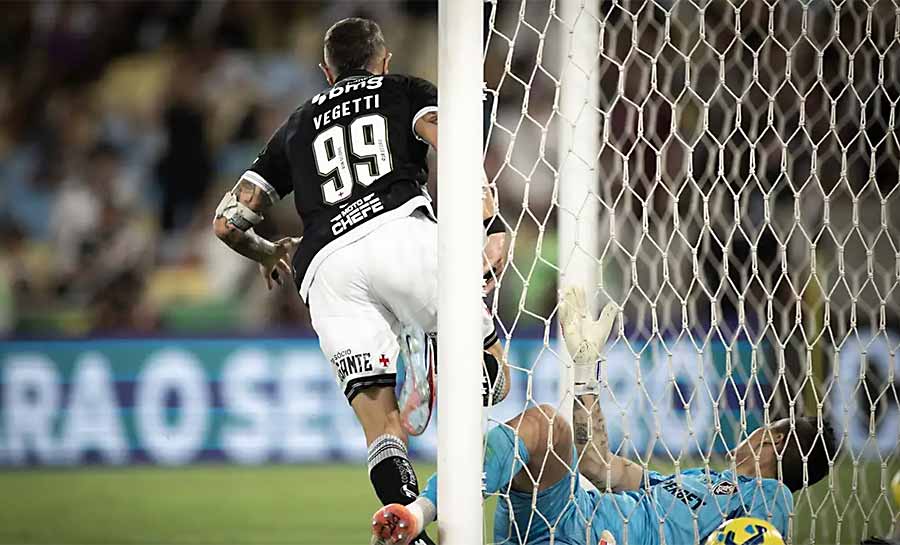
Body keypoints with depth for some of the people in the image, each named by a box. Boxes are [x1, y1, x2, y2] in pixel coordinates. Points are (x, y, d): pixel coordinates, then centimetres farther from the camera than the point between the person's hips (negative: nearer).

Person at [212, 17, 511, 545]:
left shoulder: (298, 126, 34)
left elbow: (227, 220, 32)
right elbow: (452, 145, 3)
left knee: (382, 430, -3)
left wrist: (267, 253, 52)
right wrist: (493, 226, -4)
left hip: (326, 265, 2)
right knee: (495, 375, 4)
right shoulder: (407, 91, 26)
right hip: (400, 229, -2)